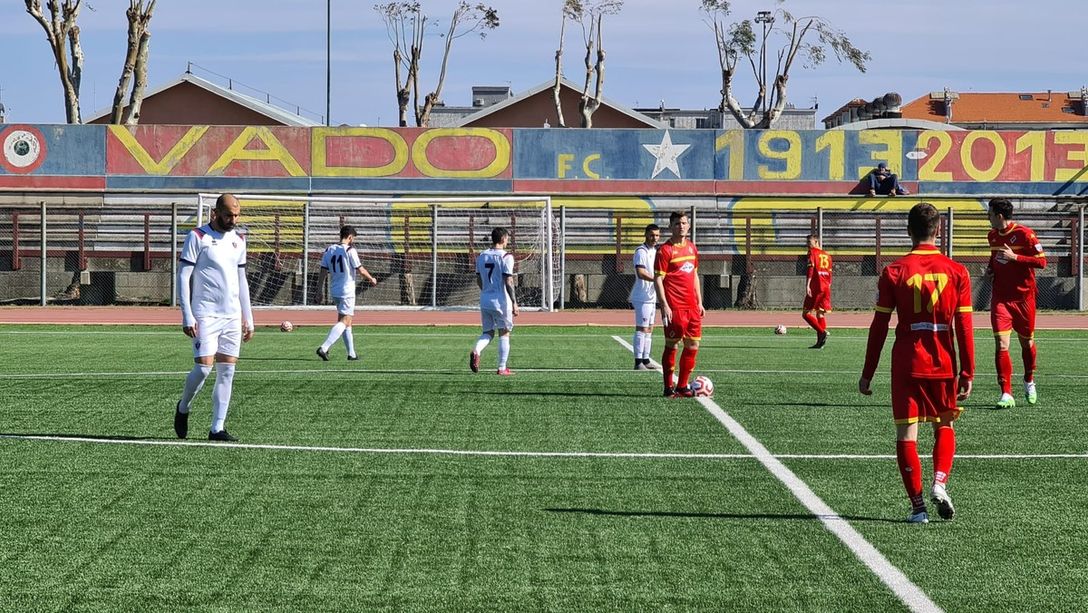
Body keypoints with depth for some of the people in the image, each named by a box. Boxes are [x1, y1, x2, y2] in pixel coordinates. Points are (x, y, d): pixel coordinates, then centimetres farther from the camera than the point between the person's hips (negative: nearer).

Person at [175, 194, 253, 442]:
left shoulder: (238, 240, 13)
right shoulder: (197, 237, -5)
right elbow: (183, 276, -7)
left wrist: (248, 319, 17)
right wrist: (187, 317, -14)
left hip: (232, 316, 6)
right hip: (205, 315, -6)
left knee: (227, 371, 1)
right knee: (204, 367, -12)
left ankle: (217, 428, 5)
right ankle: (183, 409, 15)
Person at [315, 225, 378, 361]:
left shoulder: (329, 250, 7)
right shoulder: (350, 250, -12)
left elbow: (323, 271, 6)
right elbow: (360, 270, -9)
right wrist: (372, 279, 8)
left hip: (334, 290, 8)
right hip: (347, 291, -8)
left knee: (345, 321, 17)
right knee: (344, 321, -8)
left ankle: (351, 353, 21)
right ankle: (324, 348, -23)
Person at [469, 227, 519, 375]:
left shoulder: (481, 256, 8)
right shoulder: (506, 257, -11)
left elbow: (479, 281, 13)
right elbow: (508, 282, -15)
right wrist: (514, 302, -11)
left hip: (485, 300, 5)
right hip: (501, 301, -5)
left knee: (488, 332, 14)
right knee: (504, 334, 7)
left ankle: (476, 351, -16)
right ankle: (502, 368, 8)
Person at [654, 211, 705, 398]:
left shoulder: (691, 248, 15)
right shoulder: (665, 250, -7)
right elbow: (658, 279, -10)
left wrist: (699, 302, 18)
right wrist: (664, 306, -16)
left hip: (692, 306, 7)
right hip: (674, 307, -7)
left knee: (693, 346, 6)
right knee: (671, 345, -1)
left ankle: (682, 386, 16)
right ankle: (669, 388, 6)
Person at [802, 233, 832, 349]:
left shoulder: (812, 252, -1)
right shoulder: (827, 255, 18)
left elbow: (810, 269, -13)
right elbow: (829, 273, 19)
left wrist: (807, 285, -18)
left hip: (815, 287, -7)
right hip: (826, 287, 7)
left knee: (806, 313, -4)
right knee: (821, 314, 10)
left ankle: (822, 332, -22)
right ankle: (820, 342, 3)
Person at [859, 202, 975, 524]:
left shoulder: (894, 272, -4)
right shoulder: (957, 271, -1)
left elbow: (879, 327, -2)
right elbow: (964, 328, -1)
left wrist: (867, 373, 4)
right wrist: (967, 374, 5)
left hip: (906, 364, -1)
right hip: (944, 364, 2)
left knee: (906, 433, 4)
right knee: (944, 427, 20)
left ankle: (918, 506, -1)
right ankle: (939, 483, -3)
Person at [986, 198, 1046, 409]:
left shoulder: (1024, 234, -12)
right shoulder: (992, 236, 7)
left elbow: (1042, 261, -14)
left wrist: (1015, 257, -22)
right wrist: (990, 269, 5)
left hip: (1023, 297, -3)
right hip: (1000, 298, 3)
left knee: (1026, 342, 11)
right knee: (1001, 344, -10)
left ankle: (1029, 381, 38)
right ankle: (1006, 394, -10)